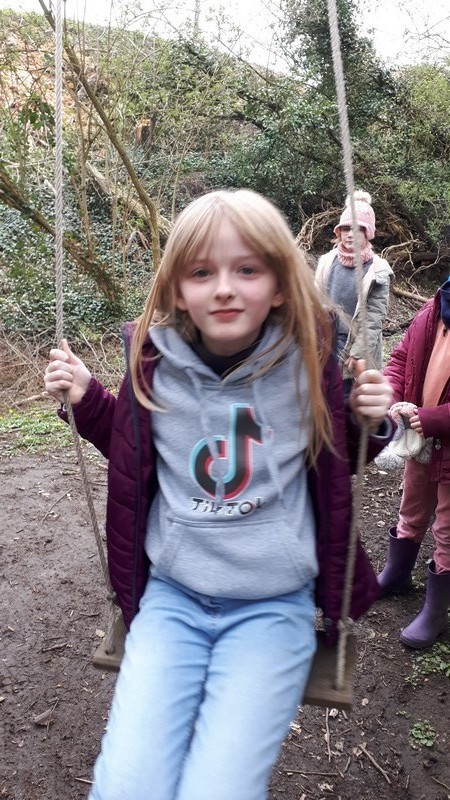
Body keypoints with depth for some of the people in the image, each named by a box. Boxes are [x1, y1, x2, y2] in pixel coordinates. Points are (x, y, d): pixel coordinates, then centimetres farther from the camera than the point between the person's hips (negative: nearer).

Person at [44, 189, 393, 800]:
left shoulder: (308, 362, -7)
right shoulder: (154, 363, -4)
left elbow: (338, 462, 11)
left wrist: (369, 422, -10)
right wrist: (86, 401, 0)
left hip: (275, 606, -1)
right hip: (171, 595, 2)